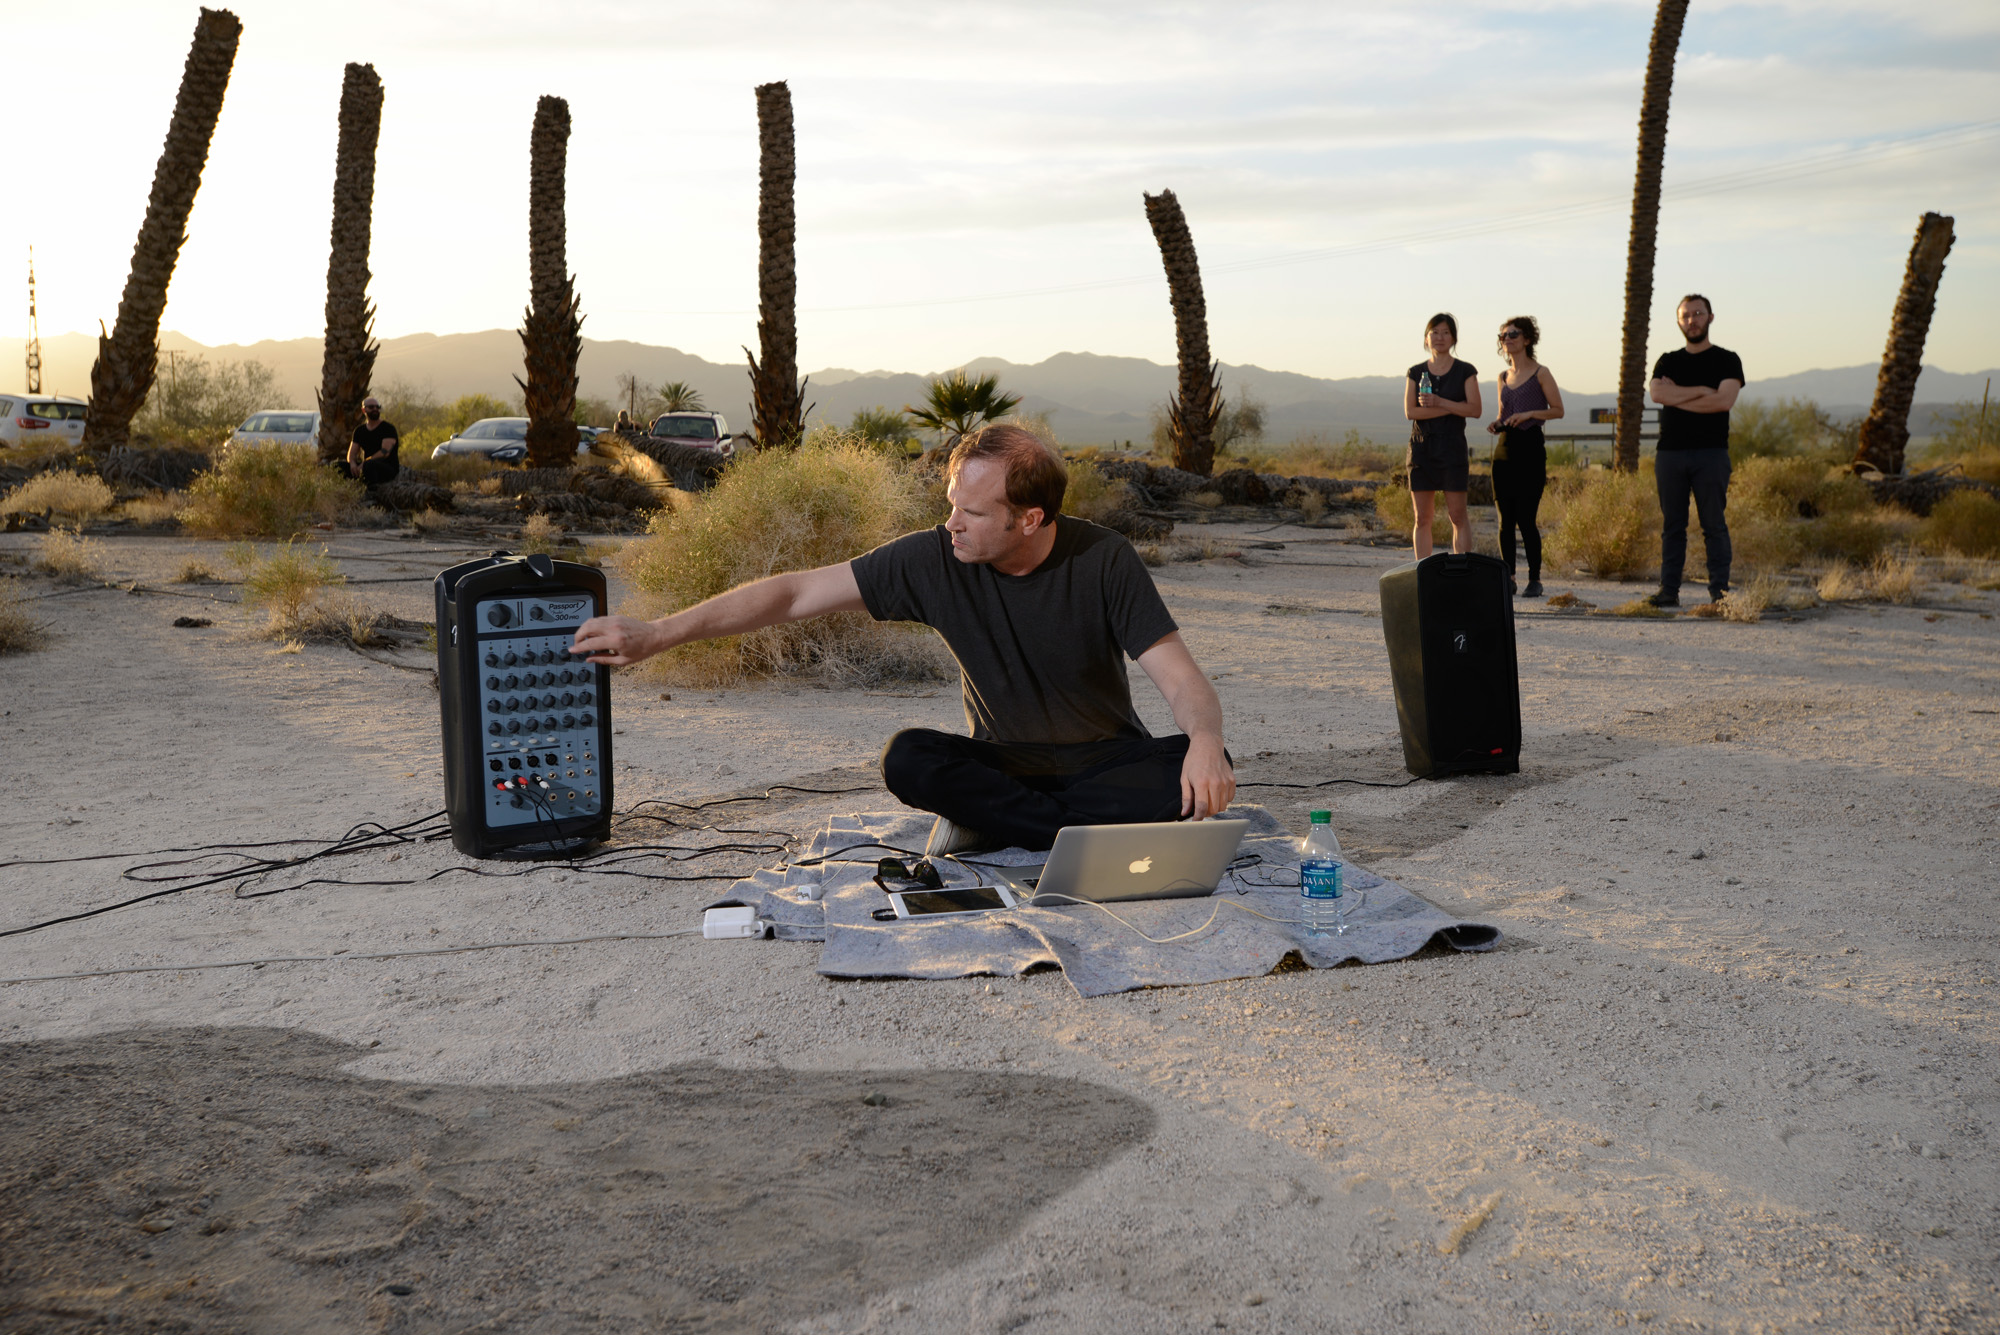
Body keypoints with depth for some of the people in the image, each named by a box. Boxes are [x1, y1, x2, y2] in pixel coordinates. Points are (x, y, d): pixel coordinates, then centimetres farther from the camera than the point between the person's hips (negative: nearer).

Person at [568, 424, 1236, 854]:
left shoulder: (1104, 561, -17)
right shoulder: (936, 559, -15)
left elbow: (1182, 679, -18)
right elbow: (797, 594, -13)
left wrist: (1204, 741, -42)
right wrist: (657, 634, -16)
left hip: (1108, 759, 0)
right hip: (1006, 762, 0)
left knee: (1202, 773, -31)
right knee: (908, 759, -30)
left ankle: (991, 824, -21)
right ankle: (1093, 831, -21)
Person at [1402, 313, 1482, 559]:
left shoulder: (1465, 371, 4)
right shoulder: (1416, 372, 10)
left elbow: (1475, 409, -5)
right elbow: (1410, 411, -3)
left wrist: (1440, 402, -16)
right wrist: (1454, 407, -9)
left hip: (1452, 446, -2)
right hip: (1421, 447, 2)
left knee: (1457, 515, -4)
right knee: (1422, 517, 2)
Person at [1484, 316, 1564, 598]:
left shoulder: (1541, 373, -1)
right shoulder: (1504, 377, 15)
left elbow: (1558, 410, -1)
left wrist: (1529, 414, -14)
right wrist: (1497, 424, 3)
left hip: (1530, 449, -6)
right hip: (1504, 450, 6)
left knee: (1525, 518, -9)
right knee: (1505, 519, 2)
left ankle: (1535, 579, -1)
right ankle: (1507, 577, 8)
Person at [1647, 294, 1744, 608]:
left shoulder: (1726, 360, 6)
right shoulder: (1667, 362, 16)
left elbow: (1725, 400, -10)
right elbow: (1657, 394, -4)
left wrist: (1677, 397, -4)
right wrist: (1702, 390, -7)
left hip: (1711, 453, -3)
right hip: (1670, 452, 3)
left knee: (1714, 525, -4)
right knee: (1672, 525, 3)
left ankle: (1720, 591, -2)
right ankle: (1668, 590, 4)